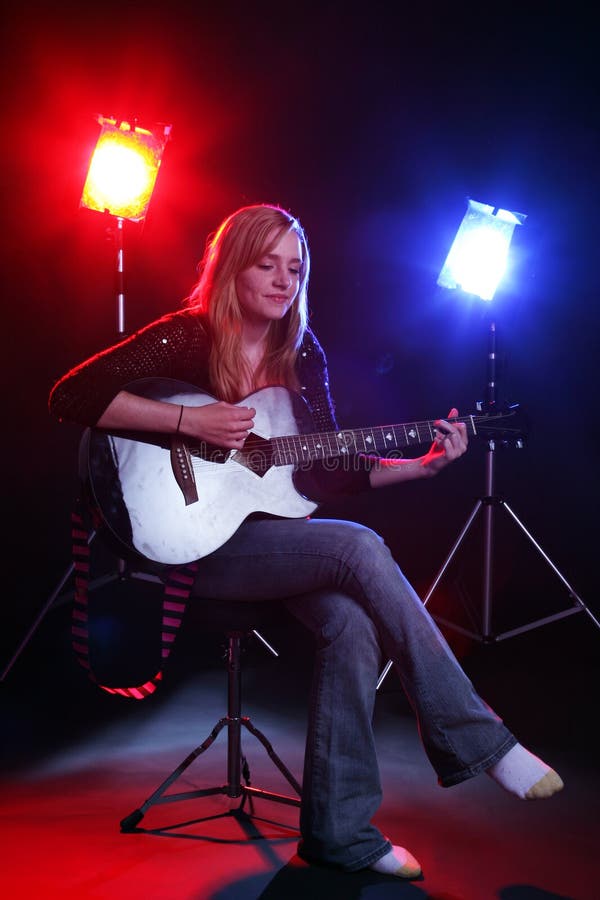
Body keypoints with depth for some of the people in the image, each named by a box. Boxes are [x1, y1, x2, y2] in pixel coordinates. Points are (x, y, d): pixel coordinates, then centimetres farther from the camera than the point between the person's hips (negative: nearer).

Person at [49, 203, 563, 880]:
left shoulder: (302, 354, 10)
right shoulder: (187, 337, -7)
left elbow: (331, 471, 11)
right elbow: (71, 395, -17)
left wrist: (422, 465, -2)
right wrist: (190, 421, -23)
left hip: (272, 532, 6)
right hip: (197, 542, -5)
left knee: (353, 621, -25)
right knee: (360, 548, -26)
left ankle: (337, 832, -13)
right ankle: (475, 742, -15)